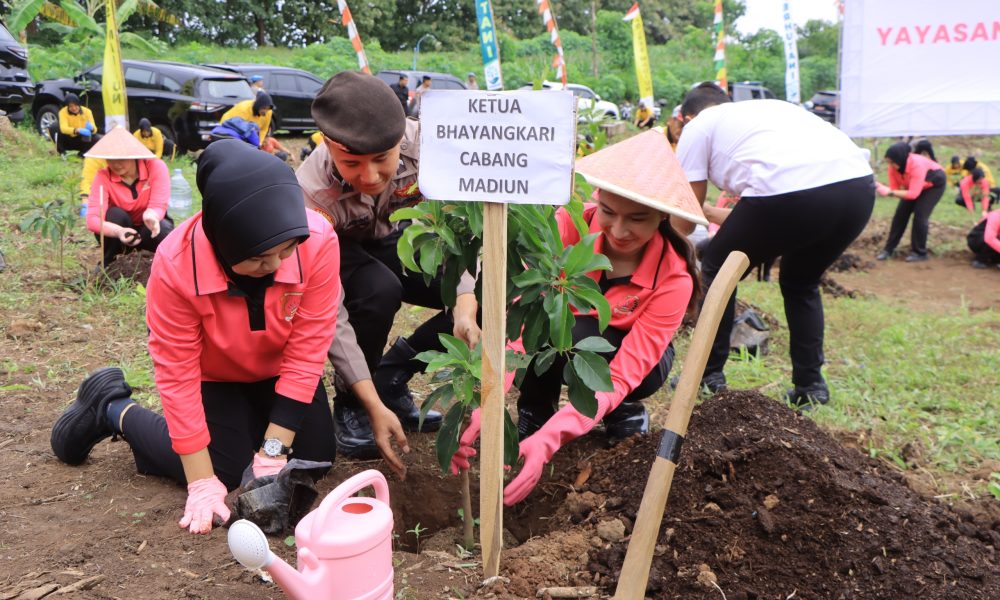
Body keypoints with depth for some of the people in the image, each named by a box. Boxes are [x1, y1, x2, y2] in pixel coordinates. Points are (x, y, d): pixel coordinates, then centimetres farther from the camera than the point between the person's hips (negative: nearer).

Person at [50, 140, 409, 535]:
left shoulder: (318, 242, -34)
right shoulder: (176, 263, -35)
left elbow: (307, 351, -26)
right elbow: (177, 372, -25)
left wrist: (273, 452, -25)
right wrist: (203, 482, -24)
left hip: (278, 370, 2)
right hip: (214, 375, -2)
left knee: (315, 457, -5)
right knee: (225, 470, -9)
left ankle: (255, 418, 26)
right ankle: (113, 409, 14)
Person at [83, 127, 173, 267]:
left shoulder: (156, 167, -22)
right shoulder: (103, 176, -21)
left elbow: (158, 206, -27)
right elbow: (92, 219, -31)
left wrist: (151, 215, -53)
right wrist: (118, 231, -52)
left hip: (149, 228, -1)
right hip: (121, 231, 1)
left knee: (162, 230, -34)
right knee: (115, 214, -30)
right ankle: (107, 263, -8)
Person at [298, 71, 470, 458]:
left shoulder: (425, 143, -32)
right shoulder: (312, 193, -36)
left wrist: (465, 312, -41)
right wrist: (374, 407, -38)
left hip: (394, 240, 3)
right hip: (338, 253, -3)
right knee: (380, 291, -37)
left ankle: (392, 375, -1)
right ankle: (349, 402, -8)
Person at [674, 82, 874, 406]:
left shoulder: (697, 127, 20)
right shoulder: (766, 107, 38)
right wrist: (710, 212, 55)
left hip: (788, 192, -6)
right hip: (859, 184, 7)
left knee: (717, 272, 20)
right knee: (800, 282, 31)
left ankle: (708, 377, 24)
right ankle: (810, 385, 28)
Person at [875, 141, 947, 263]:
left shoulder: (917, 165, -42)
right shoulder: (893, 167, -23)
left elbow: (913, 193, -44)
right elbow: (894, 189, -18)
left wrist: (890, 192, -50)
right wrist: (883, 189, -39)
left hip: (935, 183, -6)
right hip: (913, 184, 6)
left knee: (920, 215, -16)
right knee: (901, 213, -3)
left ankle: (919, 252, -4)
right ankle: (888, 249, 4)